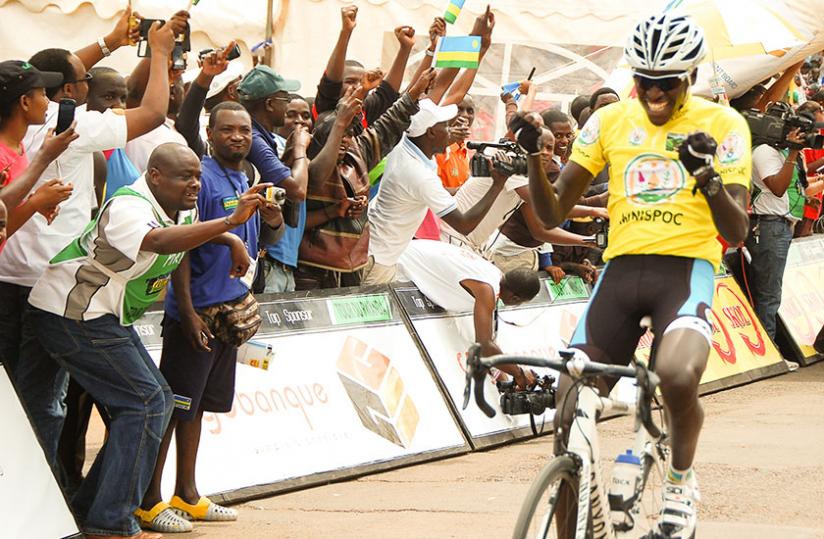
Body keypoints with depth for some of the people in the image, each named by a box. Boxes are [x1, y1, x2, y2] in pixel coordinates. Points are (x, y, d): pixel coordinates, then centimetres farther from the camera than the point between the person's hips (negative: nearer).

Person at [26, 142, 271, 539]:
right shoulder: (128, 207, -23)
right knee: (145, 402, -15)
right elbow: (159, 241, -45)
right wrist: (230, 221, -52)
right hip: (70, 313, -11)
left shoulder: (181, 211, 7)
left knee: (157, 401, 11)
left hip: (107, 318, 11)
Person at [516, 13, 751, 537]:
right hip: (621, 271, 3)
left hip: (686, 268, -3)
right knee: (569, 417, -8)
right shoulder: (610, 121, 10)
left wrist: (707, 177, -21)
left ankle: (682, 480, -3)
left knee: (678, 374, -34)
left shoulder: (722, 124, 2)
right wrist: (533, 155, -9)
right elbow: (552, 213, 9)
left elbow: (736, 233, -4)